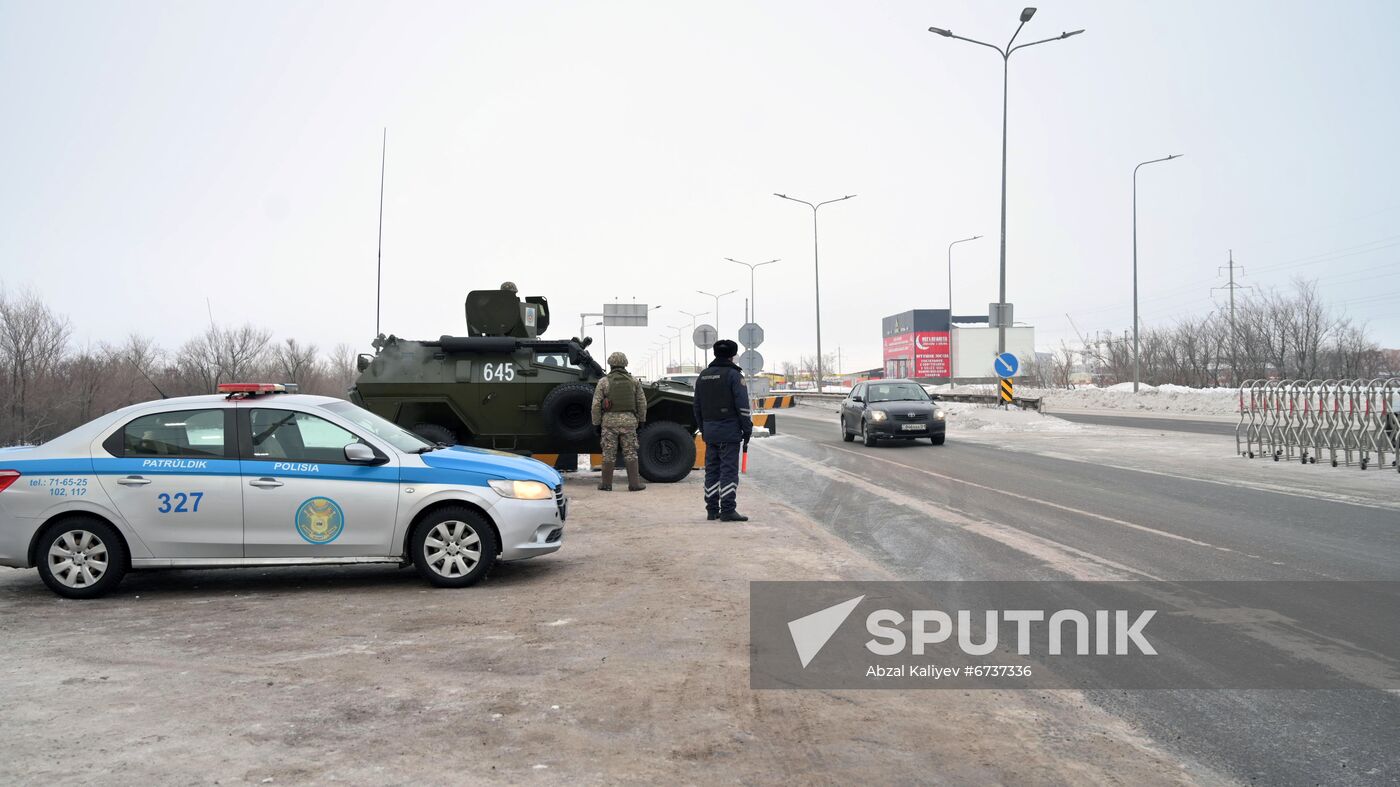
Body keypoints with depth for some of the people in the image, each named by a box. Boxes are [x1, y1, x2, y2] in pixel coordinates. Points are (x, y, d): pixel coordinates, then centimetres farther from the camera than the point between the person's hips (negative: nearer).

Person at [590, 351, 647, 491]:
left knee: (609, 453, 5)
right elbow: (642, 402, 7)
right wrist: (641, 420, 15)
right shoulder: (633, 381, 5)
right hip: (629, 420, 1)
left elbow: (596, 405, -3)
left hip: (609, 420, -1)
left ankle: (606, 484, 10)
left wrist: (596, 424, 3)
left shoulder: (603, 382, -1)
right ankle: (634, 484, 5)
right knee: (630, 453, 6)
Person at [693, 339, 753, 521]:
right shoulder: (733, 375, -7)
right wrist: (747, 430, -6)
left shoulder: (702, 376, 14)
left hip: (710, 432, 6)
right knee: (729, 470, -5)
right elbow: (742, 405, -12)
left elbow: (697, 407, 17)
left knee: (712, 470, 10)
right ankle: (727, 511, -8)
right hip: (729, 431, -6)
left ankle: (712, 510, 13)